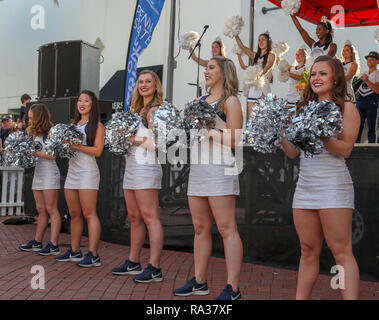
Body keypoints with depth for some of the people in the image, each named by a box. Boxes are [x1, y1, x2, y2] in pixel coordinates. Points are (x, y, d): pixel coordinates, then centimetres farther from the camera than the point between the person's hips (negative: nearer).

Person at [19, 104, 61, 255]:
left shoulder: (51, 132, -11)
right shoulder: (35, 133, 15)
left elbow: (53, 155, -17)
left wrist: (35, 153, -16)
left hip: (49, 172, -8)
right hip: (38, 172, 8)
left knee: (51, 209, -8)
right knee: (41, 210, 12)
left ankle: (53, 245, -7)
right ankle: (37, 242, 19)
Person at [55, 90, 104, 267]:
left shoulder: (96, 125, -2)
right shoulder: (74, 124, 20)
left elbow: (97, 151, -11)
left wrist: (76, 146, -15)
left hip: (87, 171, -7)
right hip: (72, 171, 8)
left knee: (89, 214, -10)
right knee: (74, 214, 10)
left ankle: (93, 255, -9)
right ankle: (74, 251, 19)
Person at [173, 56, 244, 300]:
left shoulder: (230, 101, -1)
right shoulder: (201, 101, 21)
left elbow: (234, 140, -11)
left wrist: (206, 129, -13)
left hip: (219, 168, -8)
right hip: (198, 168, 8)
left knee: (227, 229, -7)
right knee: (201, 228, 10)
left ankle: (233, 289, -3)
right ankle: (199, 282, 19)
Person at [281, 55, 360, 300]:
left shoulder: (346, 107, 1)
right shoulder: (305, 108, 17)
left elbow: (345, 149, -9)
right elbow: (293, 152, 13)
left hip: (333, 185, -5)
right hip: (305, 185, 6)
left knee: (342, 251, -6)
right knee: (309, 250, 10)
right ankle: (300, 298, 15)